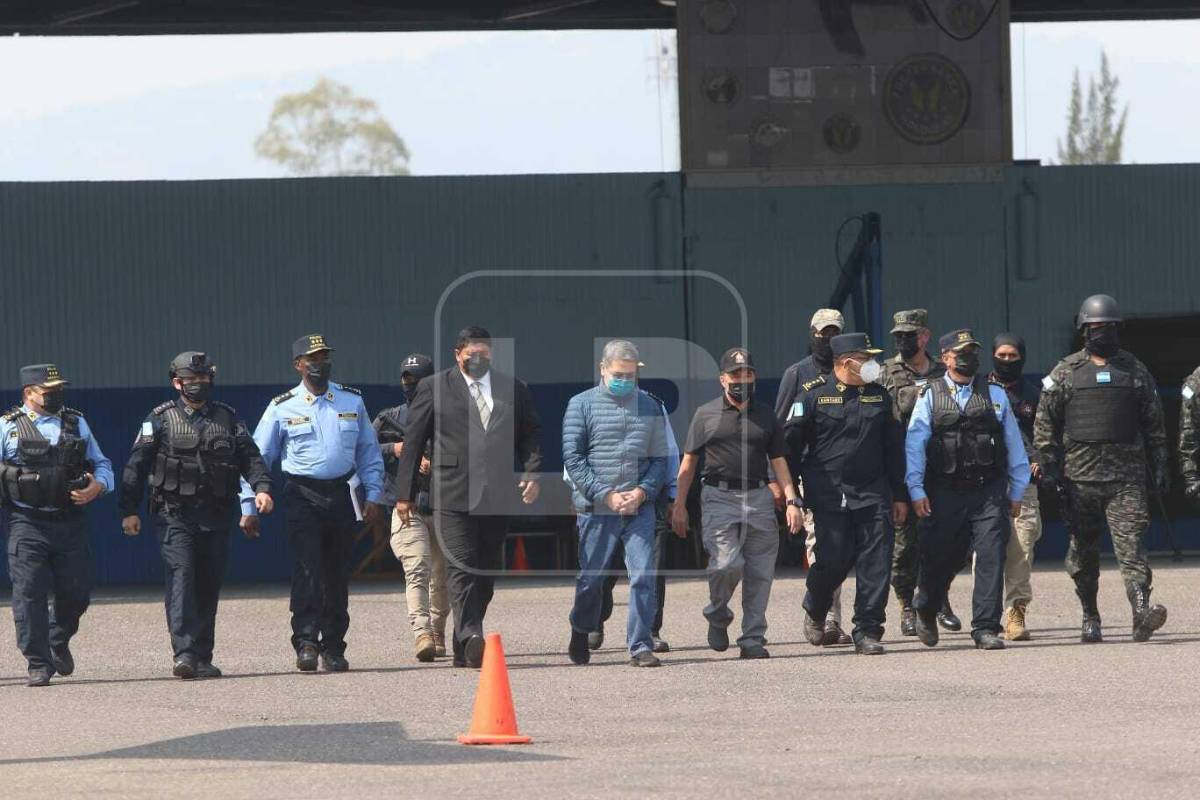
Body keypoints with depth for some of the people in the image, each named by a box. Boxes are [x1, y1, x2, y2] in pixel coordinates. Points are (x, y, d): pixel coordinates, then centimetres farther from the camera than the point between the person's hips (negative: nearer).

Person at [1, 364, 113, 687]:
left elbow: (102, 465, 18)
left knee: (76, 593, 4)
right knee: (29, 594, -8)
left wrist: (97, 487, -3)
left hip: (70, 523, 3)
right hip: (27, 524, -3)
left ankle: (59, 641, 33)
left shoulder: (76, 424, 13)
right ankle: (39, 664, -2)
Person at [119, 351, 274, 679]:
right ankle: (184, 654, -25)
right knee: (182, 577, -17)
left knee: (209, 586, 6)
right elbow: (136, 465, 1)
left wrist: (261, 487, -11)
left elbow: (250, 456, 8)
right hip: (175, 515, -4)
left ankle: (203, 658, 13)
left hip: (216, 516, 4)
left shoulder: (228, 418, 13)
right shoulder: (160, 419, 4)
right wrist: (129, 510, -5)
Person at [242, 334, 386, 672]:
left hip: (341, 495, 3)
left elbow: (369, 452, 16)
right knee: (307, 569, -15)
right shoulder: (283, 408, 2)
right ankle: (306, 643, -19)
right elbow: (256, 457, 4)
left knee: (338, 574, 6)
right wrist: (249, 506, -2)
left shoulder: (352, 401, 10)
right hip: (302, 497, -3)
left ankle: (333, 648, 13)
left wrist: (373, 495, 8)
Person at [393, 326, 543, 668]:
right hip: (454, 495, -4)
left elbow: (531, 434, 17)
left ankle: (464, 646, 17)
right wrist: (405, 493, 1)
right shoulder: (434, 388, 4)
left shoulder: (514, 390, 13)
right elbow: (413, 443, 4)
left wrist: (531, 473, -2)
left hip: (497, 496, 4)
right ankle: (471, 639, -26)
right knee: (462, 566, -15)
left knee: (487, 570, 7)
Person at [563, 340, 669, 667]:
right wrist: (605, 495, -11)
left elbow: (660, 458, 12)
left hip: (640, 507, 2)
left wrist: (643, 491, -6)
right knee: (591, 577, 8)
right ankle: (580, 635, 31)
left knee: (643, 576, -9)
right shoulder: (582, 405, 3)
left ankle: (640, 646, -5)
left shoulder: (650, 407, 12)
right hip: (596, 509, -2)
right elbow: (572, 458, -3)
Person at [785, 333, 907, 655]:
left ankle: (867, 631, 2)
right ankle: (815, 611, 23)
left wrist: (899, 495, 15)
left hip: (873, 494, 3)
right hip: (829, 494, -3)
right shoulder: (813, 394, 1)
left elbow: (894, 448, 17)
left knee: (875, 564, -5)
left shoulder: (880, 396, 13)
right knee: (834, 560, -7)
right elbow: (791, 444, 2)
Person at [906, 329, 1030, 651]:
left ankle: (986, 628, -6)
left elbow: (1014, 443, 14)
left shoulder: (995, 394, 11)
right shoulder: (930, 397, 5)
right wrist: (916, 491, -8)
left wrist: (1016, 491, 12)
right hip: (945, 493, -1)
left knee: (991, 556, -9)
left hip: (989, 491, 1)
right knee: (940, 557, 8)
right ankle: (925, 612, 35)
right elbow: (915, 445, 1)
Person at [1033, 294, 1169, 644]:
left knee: (1131, 543, -14)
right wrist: (1050, 467, -2)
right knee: (1083, 552, 7)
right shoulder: (1065, 373, 6)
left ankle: (1142, 613, -25)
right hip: (1080, 478, 1)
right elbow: (1045, 422, 6)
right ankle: (1090, 618, 18)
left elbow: (1154, 424, 14)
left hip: (1127, 478, -1)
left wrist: (1159, 468, 10)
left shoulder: (1136, 371, 10)